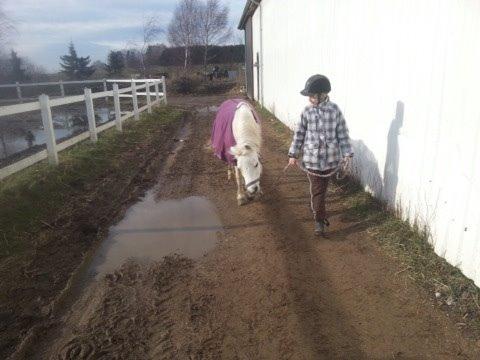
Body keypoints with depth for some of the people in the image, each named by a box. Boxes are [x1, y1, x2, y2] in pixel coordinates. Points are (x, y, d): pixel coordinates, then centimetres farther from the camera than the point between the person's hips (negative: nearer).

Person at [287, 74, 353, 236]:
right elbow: (299, 134, 1)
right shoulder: (307, 112, -5)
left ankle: (318, 211, 37)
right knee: (317, 190, 2)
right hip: (312, 159, 0)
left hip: (330, 158, 1)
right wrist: (293, 154, 3)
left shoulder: (334, 110, -6)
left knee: (322, 188, 17)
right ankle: (319, 220, 11)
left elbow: (342, 133, -1)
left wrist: (347, 153, -2)